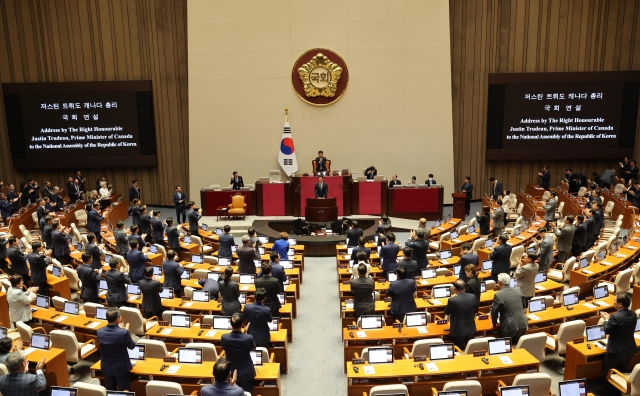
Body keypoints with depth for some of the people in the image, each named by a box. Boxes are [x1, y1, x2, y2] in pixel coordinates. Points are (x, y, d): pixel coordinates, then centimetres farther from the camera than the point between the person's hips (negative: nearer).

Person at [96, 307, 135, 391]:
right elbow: (132, 346, -9)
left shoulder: (100, 331, -13)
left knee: (110, 391, 19)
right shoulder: (124, 332, -27)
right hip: (121, 368, -4)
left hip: (106, 367, 4)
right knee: (124, 392, 11)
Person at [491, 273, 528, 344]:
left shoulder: (498, 295, -14)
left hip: (510, 326, -6)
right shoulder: (518, 290, 5)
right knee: (517, 345, 20)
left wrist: (495, 323, 11)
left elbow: (494, 312, -7)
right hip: (523, 323, 6)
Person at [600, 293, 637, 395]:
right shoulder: (633, 314, -5)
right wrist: (610, 318, 8)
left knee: (608, 373, 12)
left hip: (616, 351, -7)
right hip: (630, 350, 7)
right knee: (622, 372, 24)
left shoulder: (615, 317, -28)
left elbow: (607, 331, -16)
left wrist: (606, 319, -2)